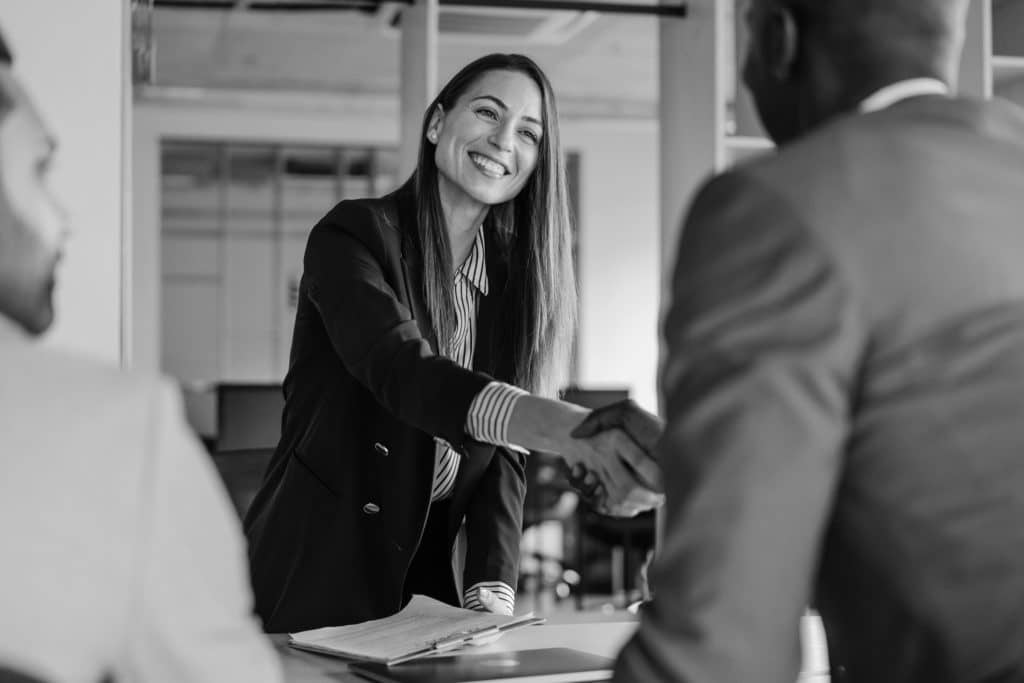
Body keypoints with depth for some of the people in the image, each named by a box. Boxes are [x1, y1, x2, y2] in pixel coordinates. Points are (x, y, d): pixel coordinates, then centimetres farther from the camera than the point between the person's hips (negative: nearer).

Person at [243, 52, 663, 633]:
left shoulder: (514, 279, 6)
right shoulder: (353, 235, -11)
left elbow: (502, 455, 1)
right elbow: (399, 368, -29)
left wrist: (491, 596, -15)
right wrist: (556, 424, -45)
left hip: (432, 579, 5)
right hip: (318, 579, -5)